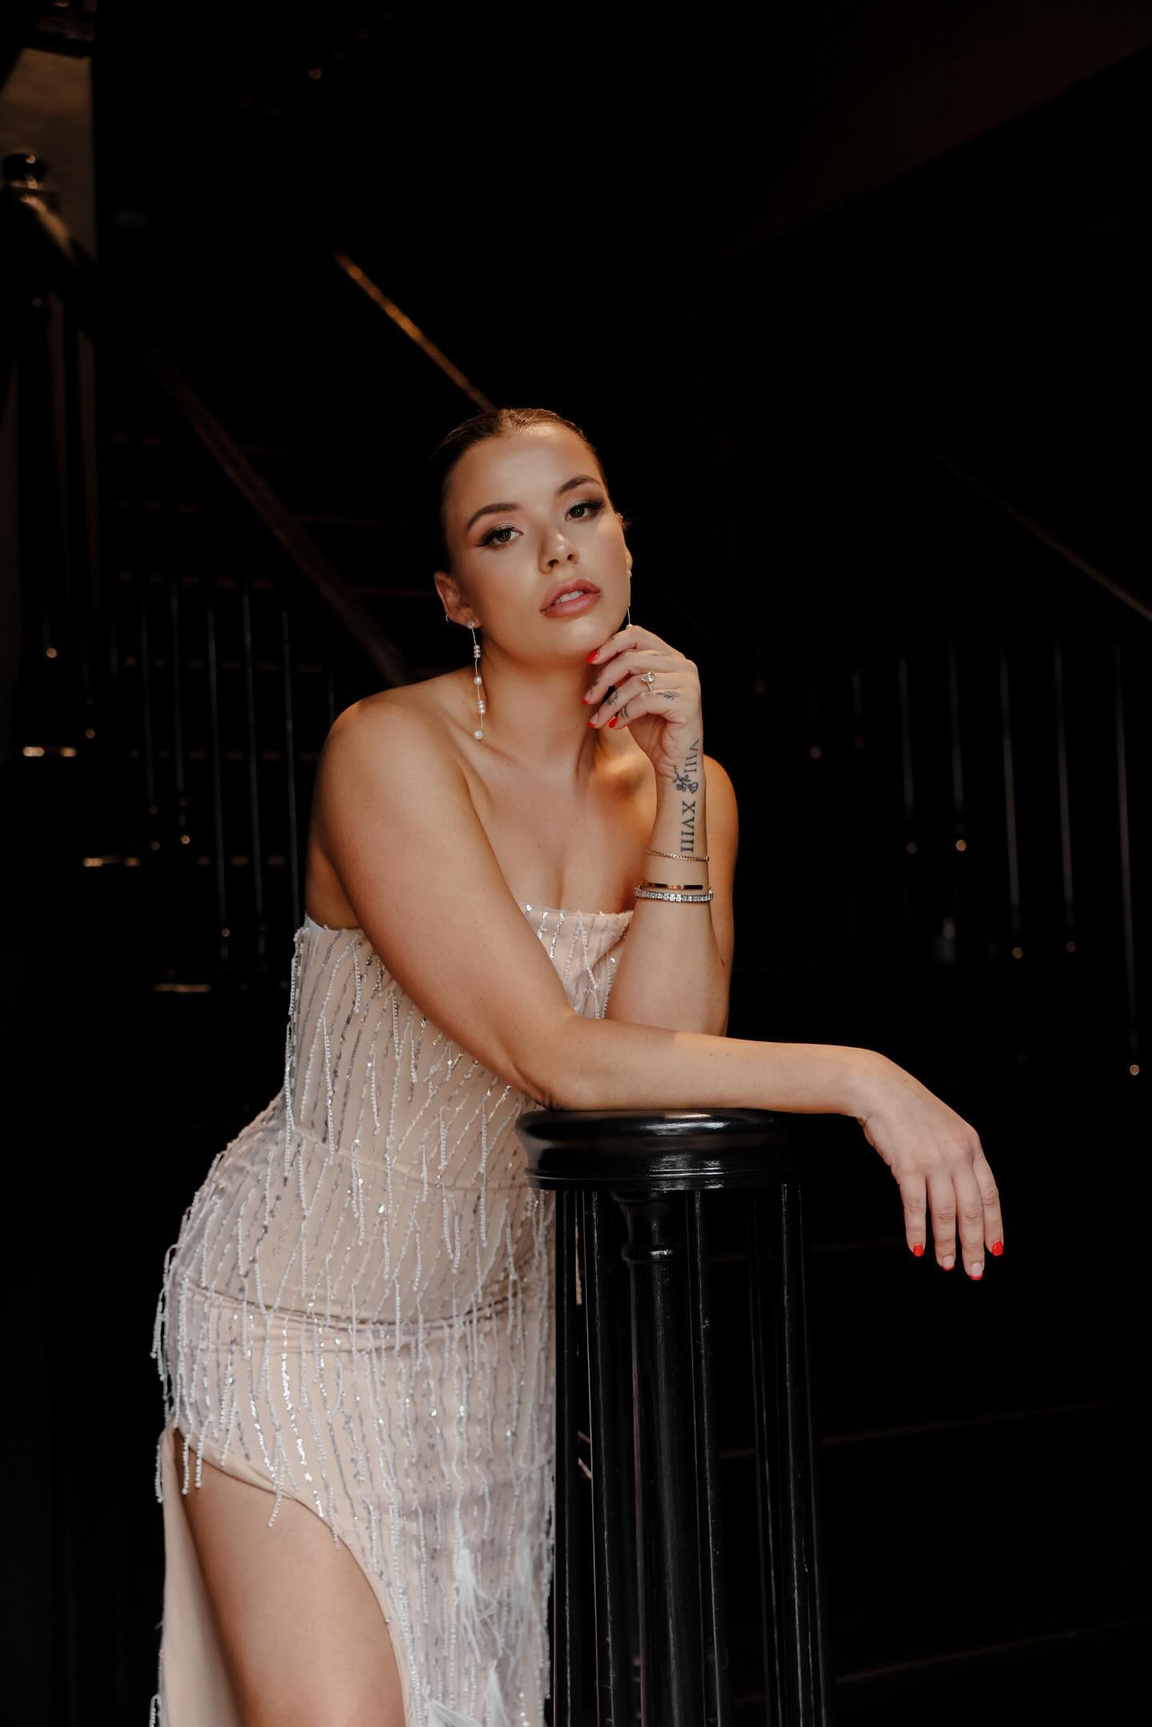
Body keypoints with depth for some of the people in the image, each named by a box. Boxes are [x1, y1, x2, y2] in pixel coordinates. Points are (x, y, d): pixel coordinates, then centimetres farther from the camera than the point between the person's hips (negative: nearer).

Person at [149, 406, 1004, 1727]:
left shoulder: (687, 784, -2)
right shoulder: (391, 748, -21)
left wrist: (677, 794, -20)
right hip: (301, 1308, -5)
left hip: (495, 1310, 5)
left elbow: (663, 1055, -16)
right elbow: (559, 1061, -28)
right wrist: (859, 1079, -30)